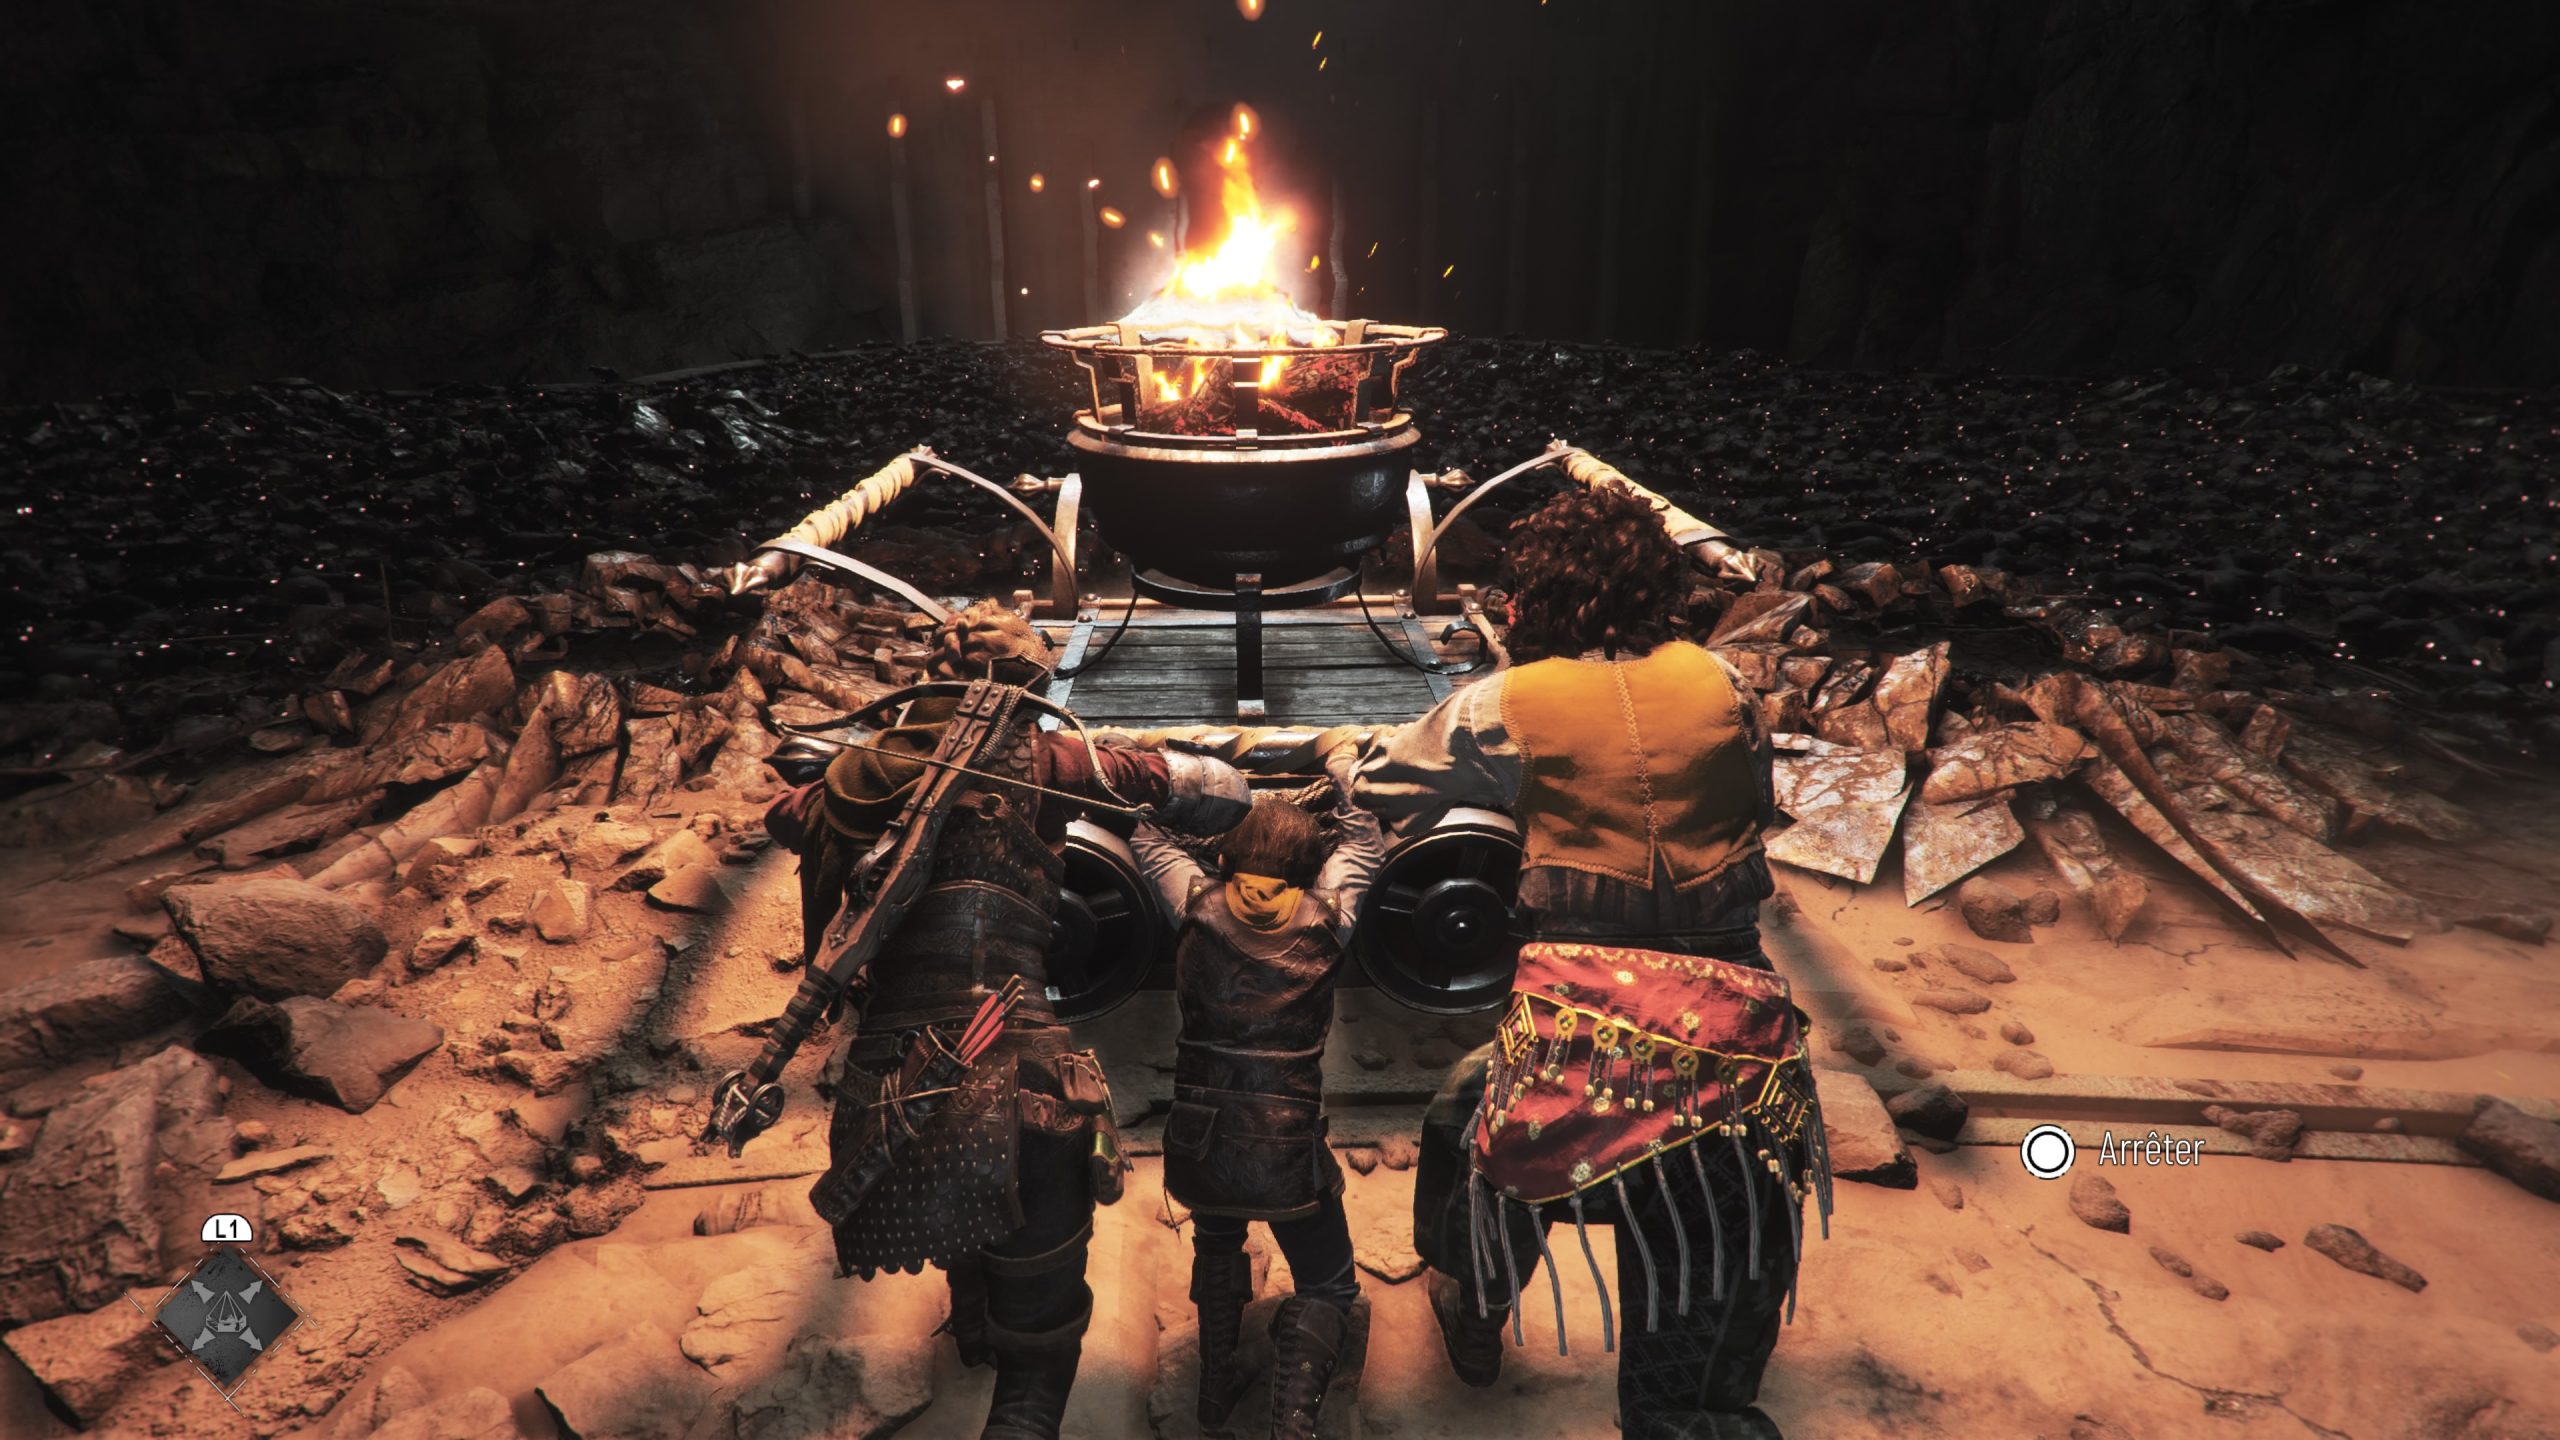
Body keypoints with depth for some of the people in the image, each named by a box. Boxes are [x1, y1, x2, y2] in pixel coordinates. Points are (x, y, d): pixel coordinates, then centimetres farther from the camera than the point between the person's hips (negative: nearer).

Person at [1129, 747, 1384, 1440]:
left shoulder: (1197, 904, -2)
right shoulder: (1325, 916, -2)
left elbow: (1148, 836, 15)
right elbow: (1365, 842, 16)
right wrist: (1343, 771, 27)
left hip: (1198, 1141, 2)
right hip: (1287, 1146, -2)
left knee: (1216, 1246, 33)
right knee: (1327, 1285, 16)